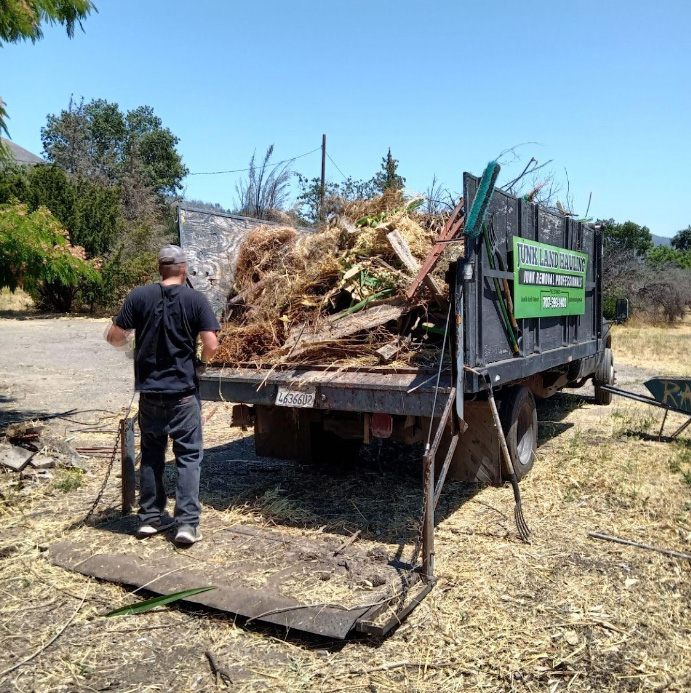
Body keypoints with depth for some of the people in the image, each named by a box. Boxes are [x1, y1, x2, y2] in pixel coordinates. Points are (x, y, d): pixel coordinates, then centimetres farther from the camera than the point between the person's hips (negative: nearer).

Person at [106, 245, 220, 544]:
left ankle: (150, 518, 25)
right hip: (183, 392, -2)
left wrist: (130, 342, 20)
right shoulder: (195, 299, -7)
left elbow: (114, 337, -2)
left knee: (151, 455, 16)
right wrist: (201, 362, 8)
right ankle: (187, 523, 2)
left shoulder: (138, 296, -2)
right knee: (189, 456, 6)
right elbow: (211, 345, -13)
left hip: (149, 392, 3)